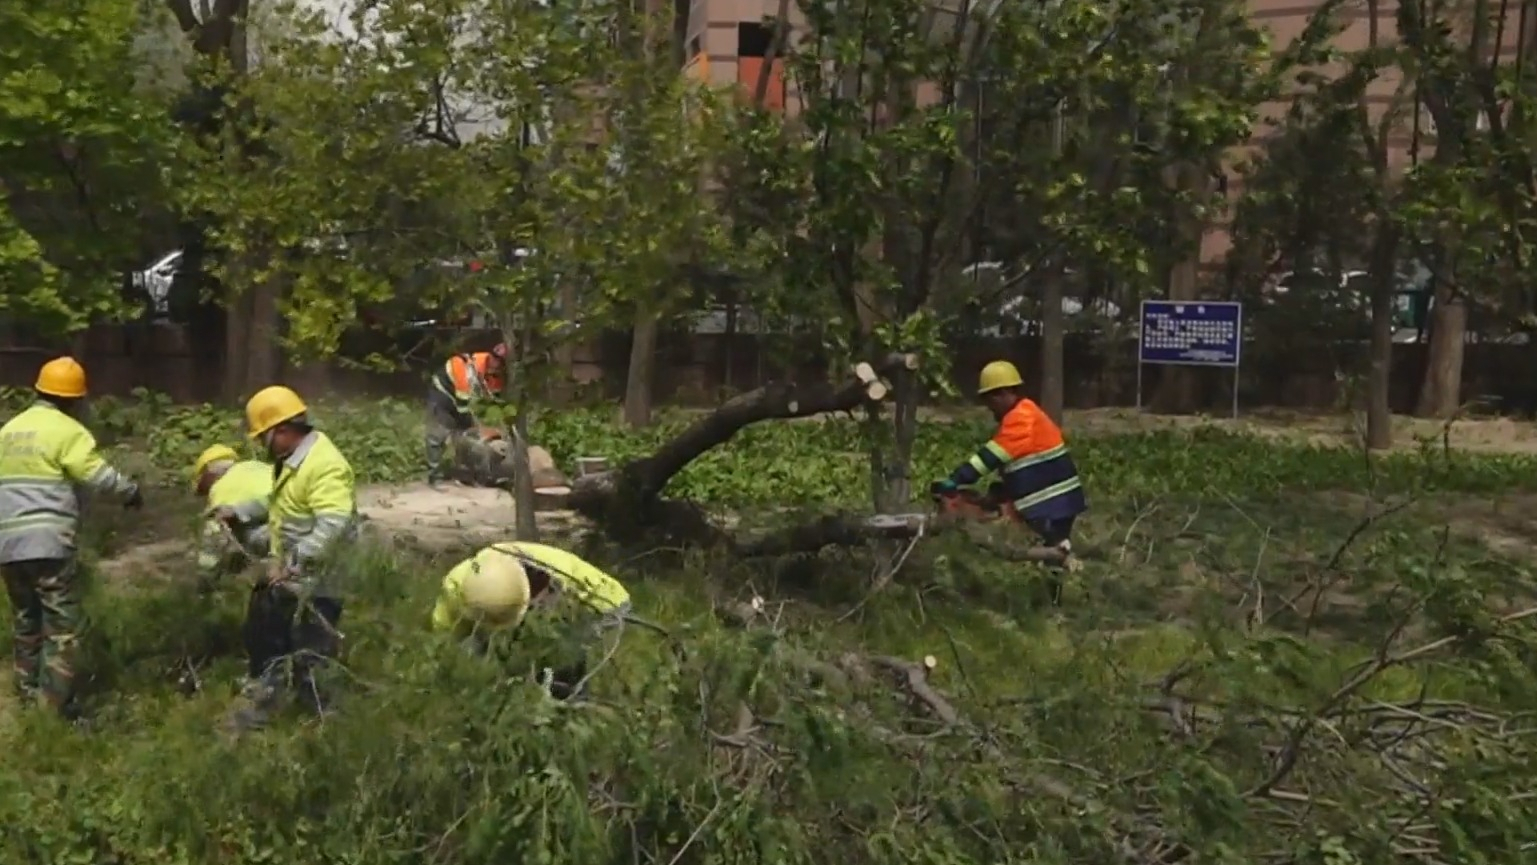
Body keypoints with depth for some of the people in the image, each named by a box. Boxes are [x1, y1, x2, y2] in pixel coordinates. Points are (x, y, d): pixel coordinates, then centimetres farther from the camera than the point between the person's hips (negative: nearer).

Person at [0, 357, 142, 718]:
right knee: (62, 623, -2)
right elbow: (98, 475, -14)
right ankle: (57, 704, -4)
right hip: (46, 542, -7)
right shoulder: (67, 430, -6)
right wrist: (131, 491, 2)